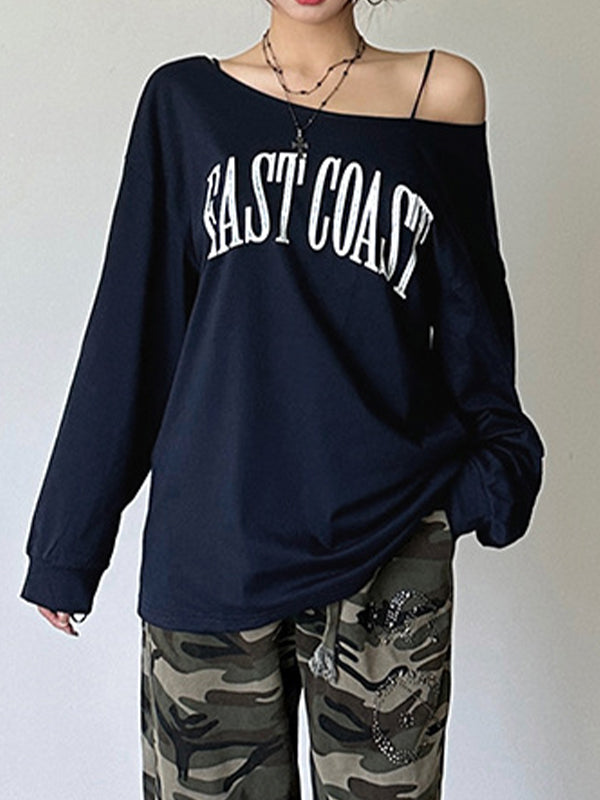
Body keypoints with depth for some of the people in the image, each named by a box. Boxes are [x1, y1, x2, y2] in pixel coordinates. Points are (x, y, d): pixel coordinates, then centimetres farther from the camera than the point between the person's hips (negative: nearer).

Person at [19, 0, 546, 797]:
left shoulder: (442, 91, 5)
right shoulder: (185, 99, 6)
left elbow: (471, 315, 11)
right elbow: (132, 331, 7)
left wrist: (493, 475, 7)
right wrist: (69, 541, 9)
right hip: (208, 543, 1)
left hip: (389, 540, 0)